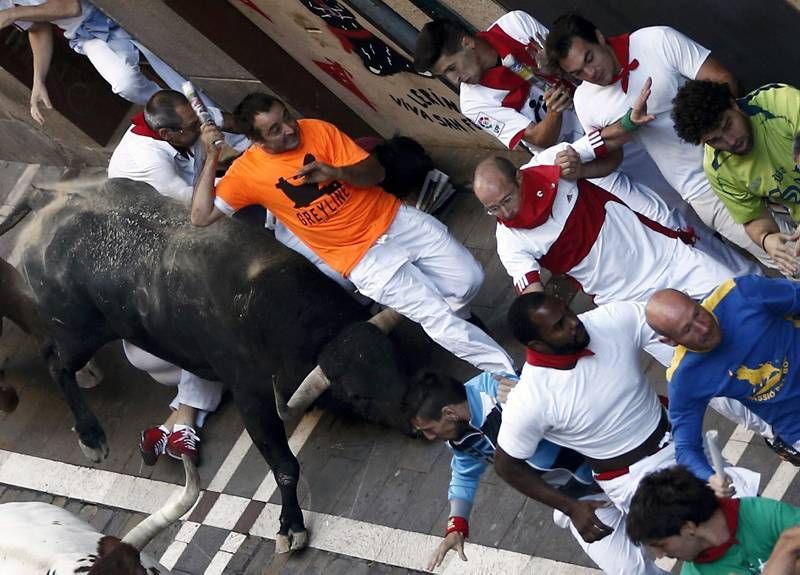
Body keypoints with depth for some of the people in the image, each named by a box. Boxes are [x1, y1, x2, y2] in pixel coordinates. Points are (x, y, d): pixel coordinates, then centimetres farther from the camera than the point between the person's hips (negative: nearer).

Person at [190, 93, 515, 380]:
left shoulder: (317, 130, -4)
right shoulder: (247, 171, -9)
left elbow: (375, 173, -5)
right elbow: (201, 217, -15)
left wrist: (336, 172, -26)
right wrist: (211, 158, -22)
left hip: (394, 220, 3)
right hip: (361, 257, -3)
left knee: (469, 279, -4)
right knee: (437, 316, -13)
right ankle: (506, 373, -1)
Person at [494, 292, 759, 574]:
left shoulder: (615, 318, -18)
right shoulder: (529, 401, -24)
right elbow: (507, 465, -10)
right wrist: (572, 508, -13)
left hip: (676, 442, 3)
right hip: (634, 483, -3)